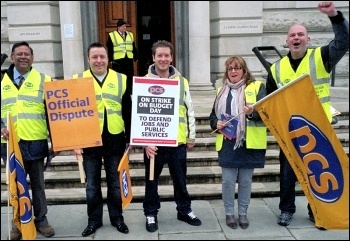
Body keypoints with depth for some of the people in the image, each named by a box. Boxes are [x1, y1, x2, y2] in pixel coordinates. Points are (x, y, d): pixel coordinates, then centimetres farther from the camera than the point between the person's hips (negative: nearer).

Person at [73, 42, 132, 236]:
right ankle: (94, 220, 27)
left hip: (115, 140, 0)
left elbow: (128, 112, 4)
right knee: (92, 184, 11)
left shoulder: (121, 79, 3)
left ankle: (117, 217, 28)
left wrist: (129, 138, 1)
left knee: (115, 182, 12)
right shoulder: (77, 80, 1)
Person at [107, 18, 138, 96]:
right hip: (117, 61, -4)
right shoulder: (112, 35, -1)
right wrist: (110, 59, -6)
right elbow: (109, 49, -2)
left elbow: (134, 48, 17)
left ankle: (129, 93, 18)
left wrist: (136, 57, 12)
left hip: (128, 60, 4)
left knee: (129, 78, 8)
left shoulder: (130, 35, 13)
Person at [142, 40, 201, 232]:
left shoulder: (181, 81, 5)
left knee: (180, 178, 16)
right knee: (152, 180, 12)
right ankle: (151, 214, 28)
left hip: (178, 140, 2)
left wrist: (191, 136, 10)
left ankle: (184, 211, 33)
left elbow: (189, 110, 9)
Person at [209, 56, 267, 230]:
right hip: (227, 143, 2)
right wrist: (216, 124, -3)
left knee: (245, 180, 8)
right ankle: (229, 213, 21)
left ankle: (243, 213, 25)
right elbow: (213, 114, 18)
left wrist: (253, 113, -27)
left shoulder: (257, 87, 2)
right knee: (228, 180, 4)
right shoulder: (222, 90, 14)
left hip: (249, 143, -2)